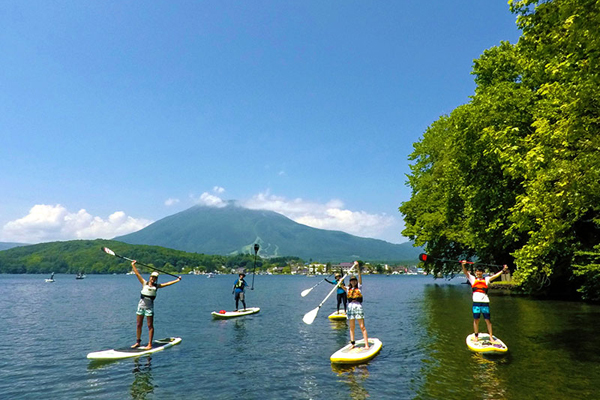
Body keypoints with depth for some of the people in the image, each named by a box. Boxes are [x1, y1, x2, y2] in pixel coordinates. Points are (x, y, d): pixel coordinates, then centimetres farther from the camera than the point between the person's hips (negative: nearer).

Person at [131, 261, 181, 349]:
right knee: (138, 325, 9)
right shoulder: (144, 283, 2)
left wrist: (177, 280, 3)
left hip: (149, 307, -1)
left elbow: (167, 283, 5)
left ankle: (150, 344, 5)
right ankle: (138, 342, 22)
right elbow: (137, 274, -1)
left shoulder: (156, 286, 3)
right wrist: (133, 265, -6)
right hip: (141, 305, 1)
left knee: (150, 326, 0)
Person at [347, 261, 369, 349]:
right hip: (350, 307, 4)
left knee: (362, 327, -5)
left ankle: (366, 345, -6)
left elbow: (360, 277, -8)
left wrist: (358, 268, -20)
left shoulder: (359, 287, 5)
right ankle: (352, 344, 16)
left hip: (358, 306, -3)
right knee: (352, 327, 8)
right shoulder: (349, 288, 14)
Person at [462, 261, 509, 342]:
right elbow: (465, 272, -1)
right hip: (476, 302, 0)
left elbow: (495, 275, 5)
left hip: (485, 302, 0)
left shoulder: (486, 279, 14)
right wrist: (463, 265, -18)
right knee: (476, 320, 4)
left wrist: (503, 270, -6)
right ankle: (476, 336, 14)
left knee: (488, 320, 2)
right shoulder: (473, 279, 11)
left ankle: (491, 337, 9)